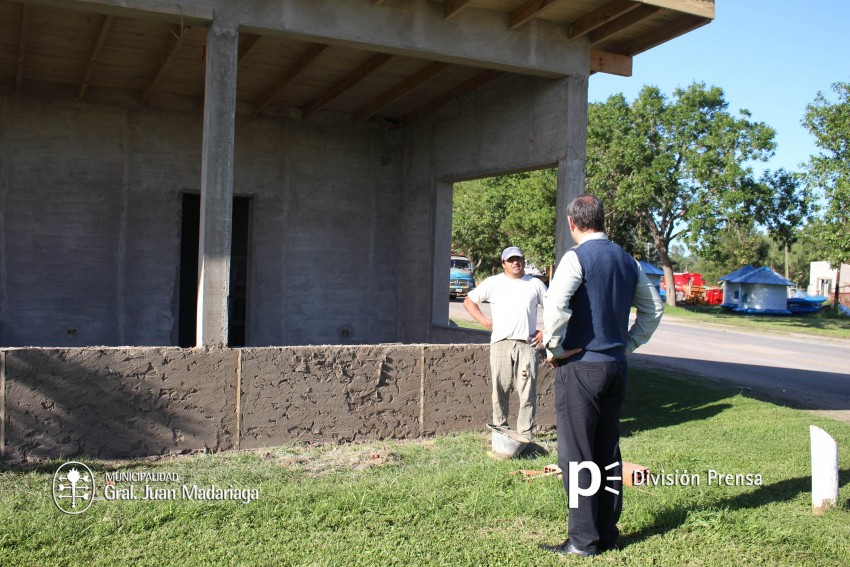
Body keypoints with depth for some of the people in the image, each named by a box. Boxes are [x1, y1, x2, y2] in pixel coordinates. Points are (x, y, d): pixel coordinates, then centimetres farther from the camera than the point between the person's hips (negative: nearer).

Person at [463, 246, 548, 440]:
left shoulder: (535, 284, 12)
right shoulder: (493, 283, 10)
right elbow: (469, 301, 14)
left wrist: (545, 332, 5)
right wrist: (484, 321, 2)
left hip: (527, 345, 0)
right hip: (500, 344, 0)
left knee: (528, 392, -4)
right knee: (500, 391, 2)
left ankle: (525, 435, 1)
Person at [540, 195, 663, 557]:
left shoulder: (577, 257, -11)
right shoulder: (627, 261, 11)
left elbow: (555, 304, -26)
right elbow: (653, 310, 17)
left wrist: (554, 348, -13)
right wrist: (628, 345, 17)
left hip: (580, 366, -7)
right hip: (616, 366, 7)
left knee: (576, 456, 0)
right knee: (608, 452, 14)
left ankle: (584, 541, 6)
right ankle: (607, 532, 23)